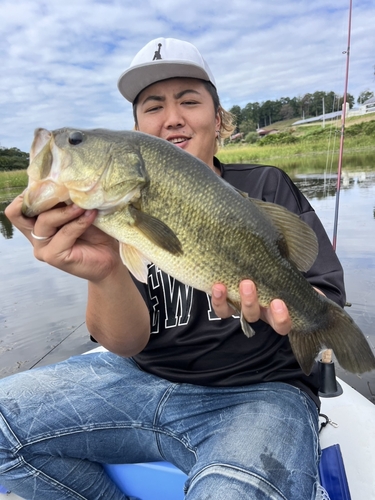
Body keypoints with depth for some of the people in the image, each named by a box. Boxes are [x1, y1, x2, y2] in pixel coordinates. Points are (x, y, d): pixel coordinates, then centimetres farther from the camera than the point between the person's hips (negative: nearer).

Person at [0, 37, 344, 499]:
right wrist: (105, 273, -29)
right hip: (144, 379, 4)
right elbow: (127, 344, -8)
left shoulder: (265, 188, -1)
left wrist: (281, 304, -30)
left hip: (258, 390, -2)